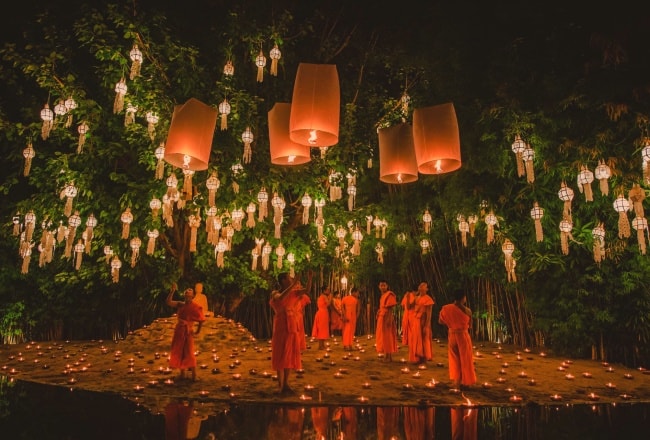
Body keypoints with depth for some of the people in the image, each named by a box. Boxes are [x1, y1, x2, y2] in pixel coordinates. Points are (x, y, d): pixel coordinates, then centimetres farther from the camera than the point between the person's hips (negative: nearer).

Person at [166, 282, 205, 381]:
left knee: (188, 353, -4)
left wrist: (197, 332, -5)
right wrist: (172, 291, -14)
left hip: (187, 332, -5)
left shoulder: (195, 307, -9)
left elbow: (201, 320, -7)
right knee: (179, 352, 12)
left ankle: (194, 374, 7)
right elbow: (168, 302, -6)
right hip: (178, 331, 5)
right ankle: (182, 373, 24)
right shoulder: (180, 305, 4)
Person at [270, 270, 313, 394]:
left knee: (290, 355, 9)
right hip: (282, 327, -6)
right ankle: (280, 384, 1)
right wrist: (293, 285, -31)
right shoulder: (275, 293, -7)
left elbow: (306, 290, 2)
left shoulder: (293, 292, 8)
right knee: (281, 355, -4)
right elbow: (281, 298, -30)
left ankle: (286, 383, 18)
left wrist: (309, 279, -13)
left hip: (293, 327, 6)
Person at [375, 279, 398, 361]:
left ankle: (389, 356, -2)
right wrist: (378, 314, 12)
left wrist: (389, 319, -25)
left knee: (387, 336, -6)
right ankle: (386, 355, 18)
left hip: (387, 318, -10)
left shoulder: (389, 295, -12)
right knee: (383, 337, 12)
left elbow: (391, 308, -19)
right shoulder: (382, 296, 16)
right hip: (381, 318, 10)